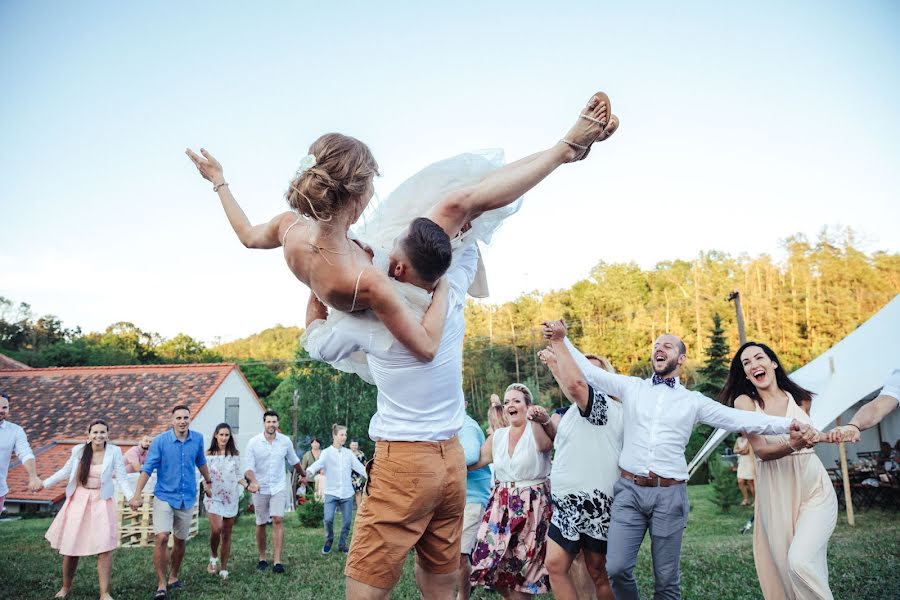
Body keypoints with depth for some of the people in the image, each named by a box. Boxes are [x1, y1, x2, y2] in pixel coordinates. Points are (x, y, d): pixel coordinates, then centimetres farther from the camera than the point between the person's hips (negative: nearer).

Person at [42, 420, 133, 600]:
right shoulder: (79, 450, -5)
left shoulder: (114, 452, -8)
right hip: (78, 502, 2)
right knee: (71, 547, 10)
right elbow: (65, 471, 11)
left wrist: (132, 497, -18)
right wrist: (44, 483, 12)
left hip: (102, 503, -2)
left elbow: (122, 478, -6)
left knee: (105, 548, -8)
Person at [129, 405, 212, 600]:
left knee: (180, 540, 13)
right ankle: (161, 584, -5)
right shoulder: (160, 441, -13)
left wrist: (208, 482, 26)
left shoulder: (198, 439, -3)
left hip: (187, 498, 3)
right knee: (161, 538, -17)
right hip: (164, 496, -3)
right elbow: (147, 469, -15)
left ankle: (173, 578, 33)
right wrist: (137, 495, -24)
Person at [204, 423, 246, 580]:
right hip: (214, 497, -2)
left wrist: (246, 484, -7)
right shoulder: (209, 454, 0)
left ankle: (223, 568, 19)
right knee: (216, 529, -20)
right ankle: (213, 557, 9)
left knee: (227, 534, 6)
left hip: (231, 497, 2)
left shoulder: (235, 454, 6)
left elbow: (238, 476, 11)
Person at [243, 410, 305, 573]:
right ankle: (262, 558, 26)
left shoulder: (285, 441, -3)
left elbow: (294, 461, 15)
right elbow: (248, 467, -15)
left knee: (278, 520, -13)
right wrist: (253, 482, -34)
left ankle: (277, 561, -12)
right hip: (260, 488, 0)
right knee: (261, 524, 9)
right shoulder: (253, 442, -9)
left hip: (279, 487, 0)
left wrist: (303, 474, 30)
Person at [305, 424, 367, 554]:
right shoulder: (327, 452, 0)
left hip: (347, 492, 3)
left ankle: (342, 544, 25)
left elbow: (359, 467, 4)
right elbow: (318, 463, -18)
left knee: (347, 520, 3)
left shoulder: (349, 453, 8)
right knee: (328, 519, -13)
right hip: (331, 492, -3)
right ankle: (329, 540, 16)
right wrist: (309, 471, -39)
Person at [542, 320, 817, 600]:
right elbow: (589, 371, 6)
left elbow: (739, 418, -1)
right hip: (629, 489, 0)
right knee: (616, 568, -6)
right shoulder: (631, 387, 9)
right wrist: (561, 340, -4)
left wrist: (789, 424, -14)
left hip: (669, 494, 0)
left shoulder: (693, 401, 8)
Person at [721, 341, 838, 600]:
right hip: (775, 495, 0)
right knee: (782, 568, 3)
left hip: (814, 489, 0)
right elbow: (762, 451, -14)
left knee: (800, 561, -19)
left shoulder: (800, 399, 5)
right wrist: (793, 445, -30)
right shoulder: (744, 401, -3)